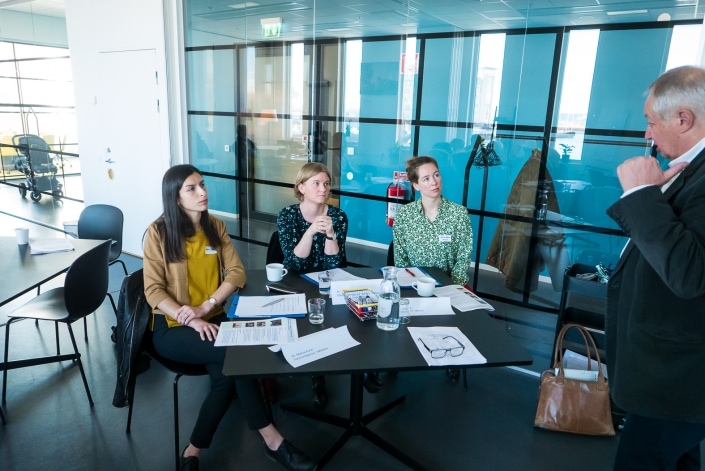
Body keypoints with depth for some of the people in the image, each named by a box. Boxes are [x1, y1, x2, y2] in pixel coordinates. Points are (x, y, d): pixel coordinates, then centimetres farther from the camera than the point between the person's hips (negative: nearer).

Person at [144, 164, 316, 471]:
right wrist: (191, 320, -23)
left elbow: (237, 272, 0)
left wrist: (205, 307, -15)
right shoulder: (159, 232, -7)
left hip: (213, 318, 4)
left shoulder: (215, 227, 5)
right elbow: (153, 290, -9)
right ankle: (271, 439, -17)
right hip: (172, 327, -4)